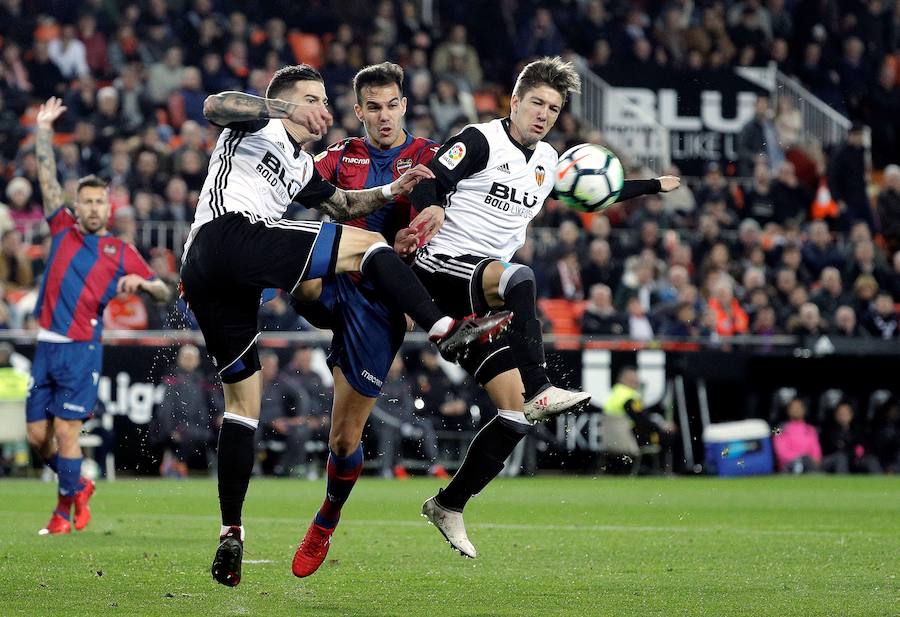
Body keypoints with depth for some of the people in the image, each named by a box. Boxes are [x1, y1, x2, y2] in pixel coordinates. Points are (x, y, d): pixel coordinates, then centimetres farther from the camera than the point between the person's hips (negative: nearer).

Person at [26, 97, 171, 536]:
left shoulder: (121, 252, 5)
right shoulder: (62, 230, 12)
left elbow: (163, 294, 6)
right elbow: (47, 177, 13)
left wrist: (141, 282, -15)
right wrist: (43, 129, 11)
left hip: (81, 350, -4)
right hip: (46, 346, 4)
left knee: (65, 431, -9)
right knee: (37, 435, 4)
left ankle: (67, 506, 5)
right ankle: (77, 486, 28)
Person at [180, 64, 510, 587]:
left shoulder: (302, 168, 32)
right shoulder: (259, 128, 7)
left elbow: (342, 204, 42)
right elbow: (215, 106, -12)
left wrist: (391, 192, 25)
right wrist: (286, 107, -19)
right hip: (231, 235, -10)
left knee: (243, 398, 11)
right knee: (365, 244, -8)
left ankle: (230, 535, 10)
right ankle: (445, 330, -16)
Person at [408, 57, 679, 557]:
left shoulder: (549, 161, 18)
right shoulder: (482, 141, -3)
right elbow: (429, 183, -14)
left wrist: (653, 187, 35)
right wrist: (432, 207, -35)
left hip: (483, 304, 7)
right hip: (442, 268, -7)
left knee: (516, 414, -2)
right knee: (520, 279, -40)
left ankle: (449, 507, 10)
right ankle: (539, 392, -49)